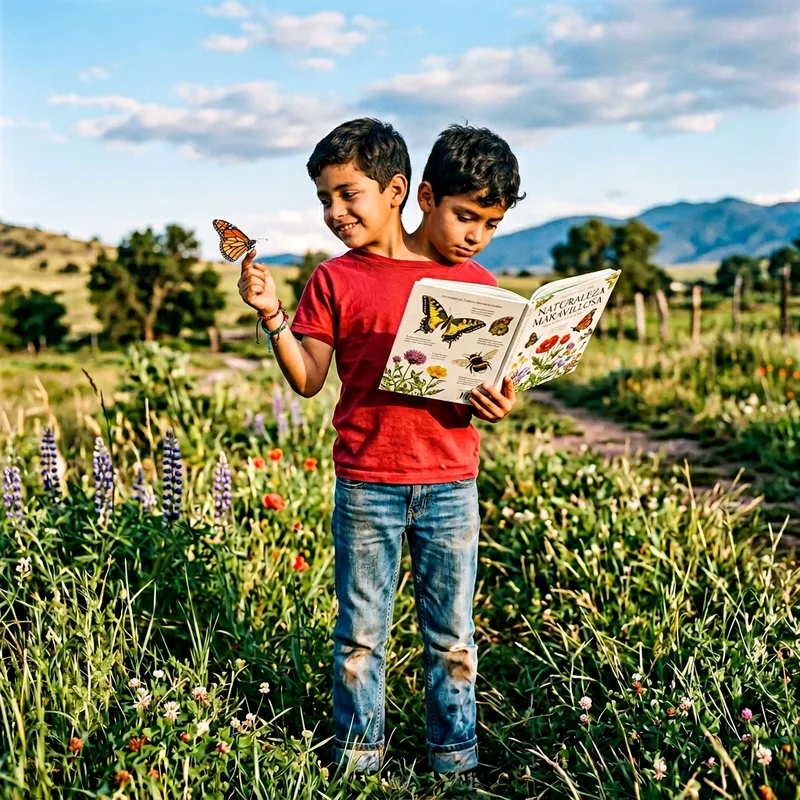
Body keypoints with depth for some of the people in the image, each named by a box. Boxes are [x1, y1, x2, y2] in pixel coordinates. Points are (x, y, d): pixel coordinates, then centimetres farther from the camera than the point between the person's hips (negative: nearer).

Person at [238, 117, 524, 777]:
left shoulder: (479, 286, 4)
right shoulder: (335, 281, -1)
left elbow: (492, 381, 9)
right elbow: (308, 380, -3)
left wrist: (497, 405, -13)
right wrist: (272, 316, -15)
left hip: (451, 484, 2)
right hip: (366, 485, -1)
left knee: (452, 636, 13)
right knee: (361, 632, 10)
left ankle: (456, 762, 30)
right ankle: (357, 760, 28)